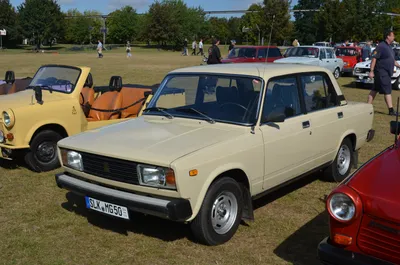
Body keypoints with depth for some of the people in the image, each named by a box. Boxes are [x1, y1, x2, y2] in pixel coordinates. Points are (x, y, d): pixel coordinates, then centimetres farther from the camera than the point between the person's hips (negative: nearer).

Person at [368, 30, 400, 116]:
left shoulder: (389, 47, 15)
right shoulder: (381, 46, -14)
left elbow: (392, 60, 26)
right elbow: (374, 58, -18)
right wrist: (371, 71, -23)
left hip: (387, 73, 9)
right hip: (382, 72, -9)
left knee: (374, 90, 12)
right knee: (387, 91, -8)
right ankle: (391, 110, -6)